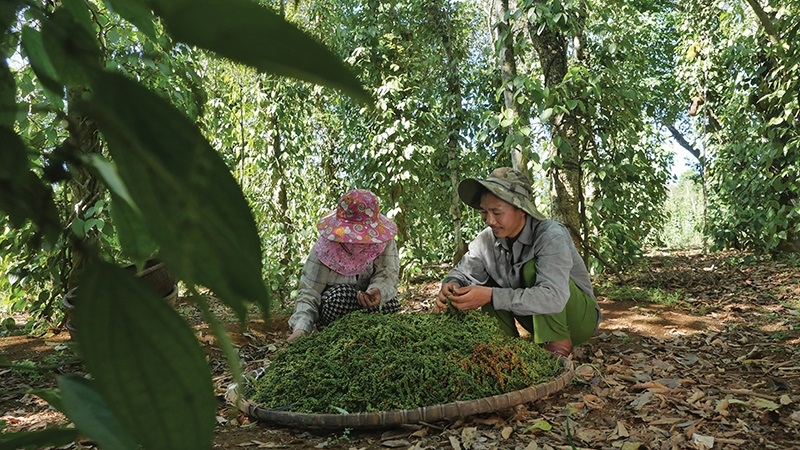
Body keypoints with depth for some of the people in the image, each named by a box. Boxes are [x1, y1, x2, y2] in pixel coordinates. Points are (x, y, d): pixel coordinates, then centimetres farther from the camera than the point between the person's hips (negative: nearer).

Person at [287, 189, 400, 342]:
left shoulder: (383, 240, -18)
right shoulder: (325, 249, -25)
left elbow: (387, 274, -25)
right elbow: (308, 294, -27)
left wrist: (378, 290, -50)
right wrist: (300, 329, -45)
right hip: (332, 305, -2)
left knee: (389, 302, -27)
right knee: (339, 295, -34)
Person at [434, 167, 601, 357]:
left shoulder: (551, 236, -29)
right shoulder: (486, 240, -11)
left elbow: (553, 297, -42)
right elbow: (461, 274, -3)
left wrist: (492, 296, -46)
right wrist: (450, 286, -29)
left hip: (580, 317, -5)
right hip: (537, 318, 6)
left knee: (532, 269, -29)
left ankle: (558, 347, -22)